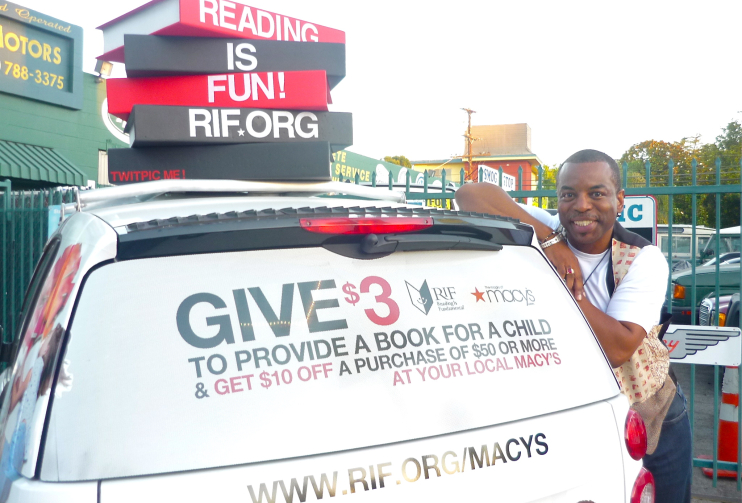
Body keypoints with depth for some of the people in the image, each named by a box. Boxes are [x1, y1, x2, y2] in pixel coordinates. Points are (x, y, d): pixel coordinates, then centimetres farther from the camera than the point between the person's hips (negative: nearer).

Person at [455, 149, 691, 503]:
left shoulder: (644, 259, -14)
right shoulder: (548, 233, -12)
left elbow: (616, 349, -28)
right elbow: (470, 194, -26)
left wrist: (562, 284, -27)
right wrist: (548, 237, -30)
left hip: (653, 421, 0)